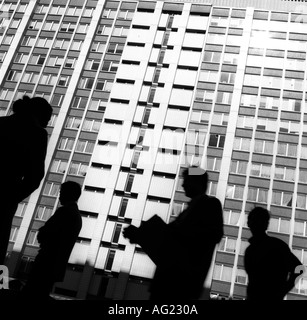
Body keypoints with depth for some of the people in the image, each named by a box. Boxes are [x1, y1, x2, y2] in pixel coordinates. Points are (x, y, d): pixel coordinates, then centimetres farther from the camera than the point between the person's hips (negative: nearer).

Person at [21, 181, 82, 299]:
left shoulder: (64, 211, -10)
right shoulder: (78, 216, 17)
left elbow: (42, 234, -14)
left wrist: (41, 234, 6)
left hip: (46, 263, -8)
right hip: (57, 267, 8)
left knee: (29, 294, -6)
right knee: (41, 295, 11)